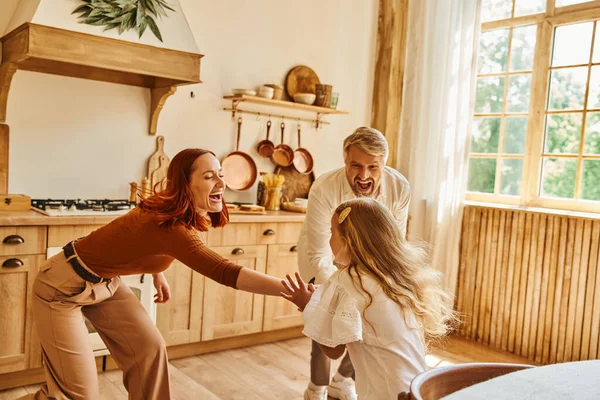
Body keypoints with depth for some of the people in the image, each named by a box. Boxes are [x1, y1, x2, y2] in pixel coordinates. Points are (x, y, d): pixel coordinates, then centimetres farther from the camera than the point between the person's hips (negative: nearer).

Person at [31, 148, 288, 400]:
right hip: (64, 285, -8)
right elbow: (225, 272, -45)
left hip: (105, 283, 8)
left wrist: (157, 271, 8)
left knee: (149, 349, 1)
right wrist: (287, 289, -48)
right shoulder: (170, 226, -36)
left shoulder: (171, 210, -9)